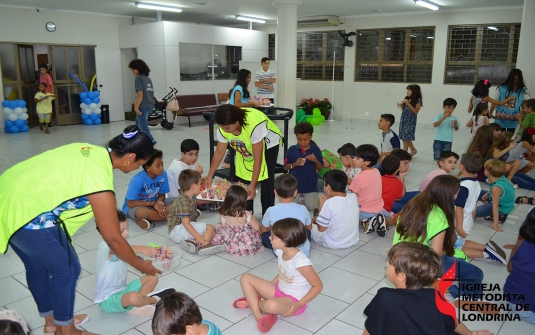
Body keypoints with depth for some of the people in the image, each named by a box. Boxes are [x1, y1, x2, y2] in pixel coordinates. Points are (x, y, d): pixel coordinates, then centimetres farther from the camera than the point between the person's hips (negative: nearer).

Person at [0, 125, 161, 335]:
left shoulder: (93, 151, 4)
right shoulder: (100, 183, -19)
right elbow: (113, 239, -11)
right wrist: (141, 266, 3)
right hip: (25, 212, -10)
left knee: (37, 267, 24)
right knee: (66, 270, 7)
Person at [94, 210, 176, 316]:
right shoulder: (105, 247, -24)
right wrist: (141, 248, -59)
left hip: (122, 289, 9)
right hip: (108, 299, -9)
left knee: (153, 277, 9)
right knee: (134, 298, -37)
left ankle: (134, 306, -9)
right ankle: (155, 299, -4)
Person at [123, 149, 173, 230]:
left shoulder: (163, 174, -14)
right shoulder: (138, 180, -27)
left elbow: (161, 195, -1)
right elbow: (130, 203, -24)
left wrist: (158, 203, -24)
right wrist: (153, 203, -28)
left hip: (154, 204, 5)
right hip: (134, 207, -5)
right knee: (143, 212, -41)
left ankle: (149, 219, -19)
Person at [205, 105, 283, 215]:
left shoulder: (254, 125, -43)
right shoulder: (224, 128, -25)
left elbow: (258, 159, -37)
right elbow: (219, 153, -11)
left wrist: (253, 185, -37)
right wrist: (209, 177, -13)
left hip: (268, 144, -5)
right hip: (246, 148, 5)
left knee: (266, 181, -10)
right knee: (243, 180, 0)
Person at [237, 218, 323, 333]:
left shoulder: (301, 262, -31)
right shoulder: (280, 252, -7)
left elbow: (318, 286, -22)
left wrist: (297, 305, -23)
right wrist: (267, 286, 3)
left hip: (294, 300, -8)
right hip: (279, 290, 8)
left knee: (271, 306, -39)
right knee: (245, 278, -3)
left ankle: (253, 301, -2)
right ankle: (259, 316, -15)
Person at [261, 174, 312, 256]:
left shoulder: (271, 211, -17)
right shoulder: (302, 209, -13)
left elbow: (263, 230, 2)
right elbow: (309, 227, 7)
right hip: (304, 252, 3)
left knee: (264, 234, 21)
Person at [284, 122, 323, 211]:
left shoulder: (316, 150, -2)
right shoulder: (292, 150, -4)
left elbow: (320, 168, 4)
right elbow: (285, 167, 1)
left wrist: (315, 160, -16)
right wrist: (294, 164, -19)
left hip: (310, 185, 0)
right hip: (294, 184, 0)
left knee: (312, 207, -9)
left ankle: (305, 197, 24)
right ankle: (300, 195, 25)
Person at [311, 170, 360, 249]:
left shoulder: (329, 203, -27)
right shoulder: (354, 197, -10)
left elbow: (321, 229, -16)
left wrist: (321, 205, -10)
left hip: (332, 244, -6)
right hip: (353, 241, 6)